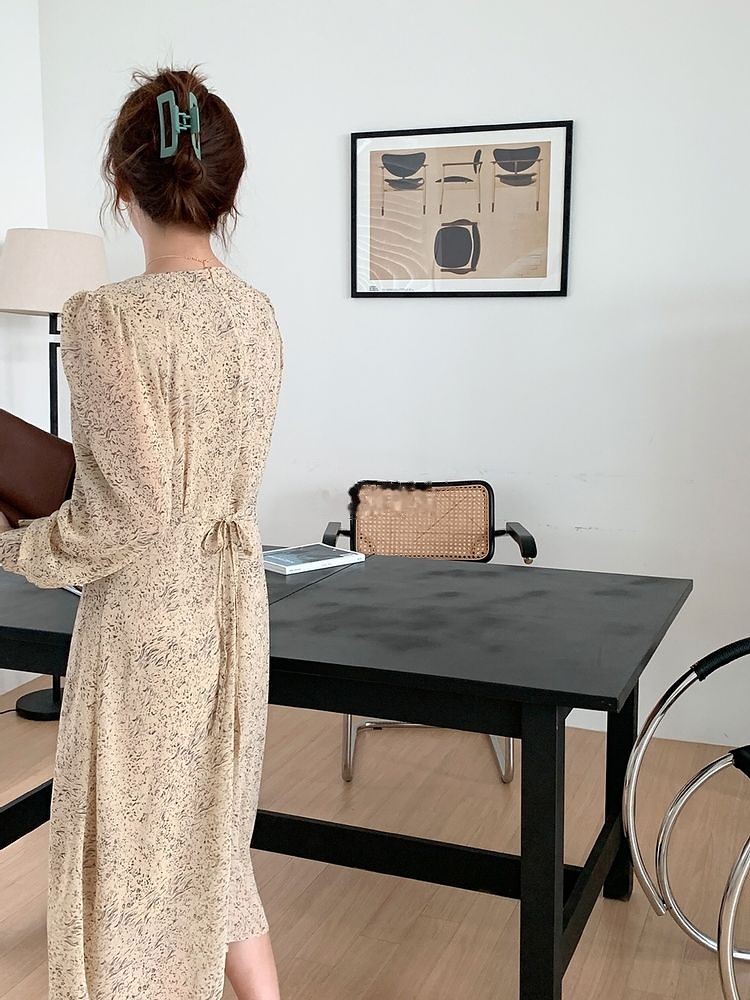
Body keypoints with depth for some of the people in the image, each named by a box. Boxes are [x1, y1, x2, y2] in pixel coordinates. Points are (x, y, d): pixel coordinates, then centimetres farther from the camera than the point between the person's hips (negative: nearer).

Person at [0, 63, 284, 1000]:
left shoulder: (106, 317, -20)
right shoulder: (257, 314, 1)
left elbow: (129, 511, -21)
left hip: (147, 616, -7)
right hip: (234, 604, 7)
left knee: (134, 846, 13)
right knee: (214, 831, 24)